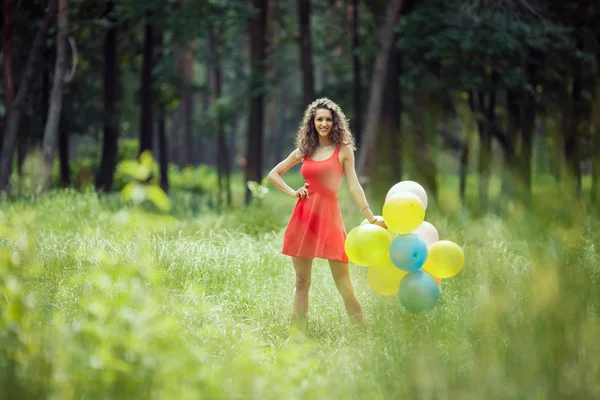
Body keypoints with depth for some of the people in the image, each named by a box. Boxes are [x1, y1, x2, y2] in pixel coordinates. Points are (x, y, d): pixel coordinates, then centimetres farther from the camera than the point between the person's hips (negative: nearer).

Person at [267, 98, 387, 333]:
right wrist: (292, 192, 4)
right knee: (301, 282, 6)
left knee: (343, 283, -7)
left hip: (329, 216, -4)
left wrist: (371, 219, -8)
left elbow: (354, 187, 0)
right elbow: (273, 174, 20)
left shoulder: (343, 150, 4)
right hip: (303, 216, 4)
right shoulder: (304, 151, 12)